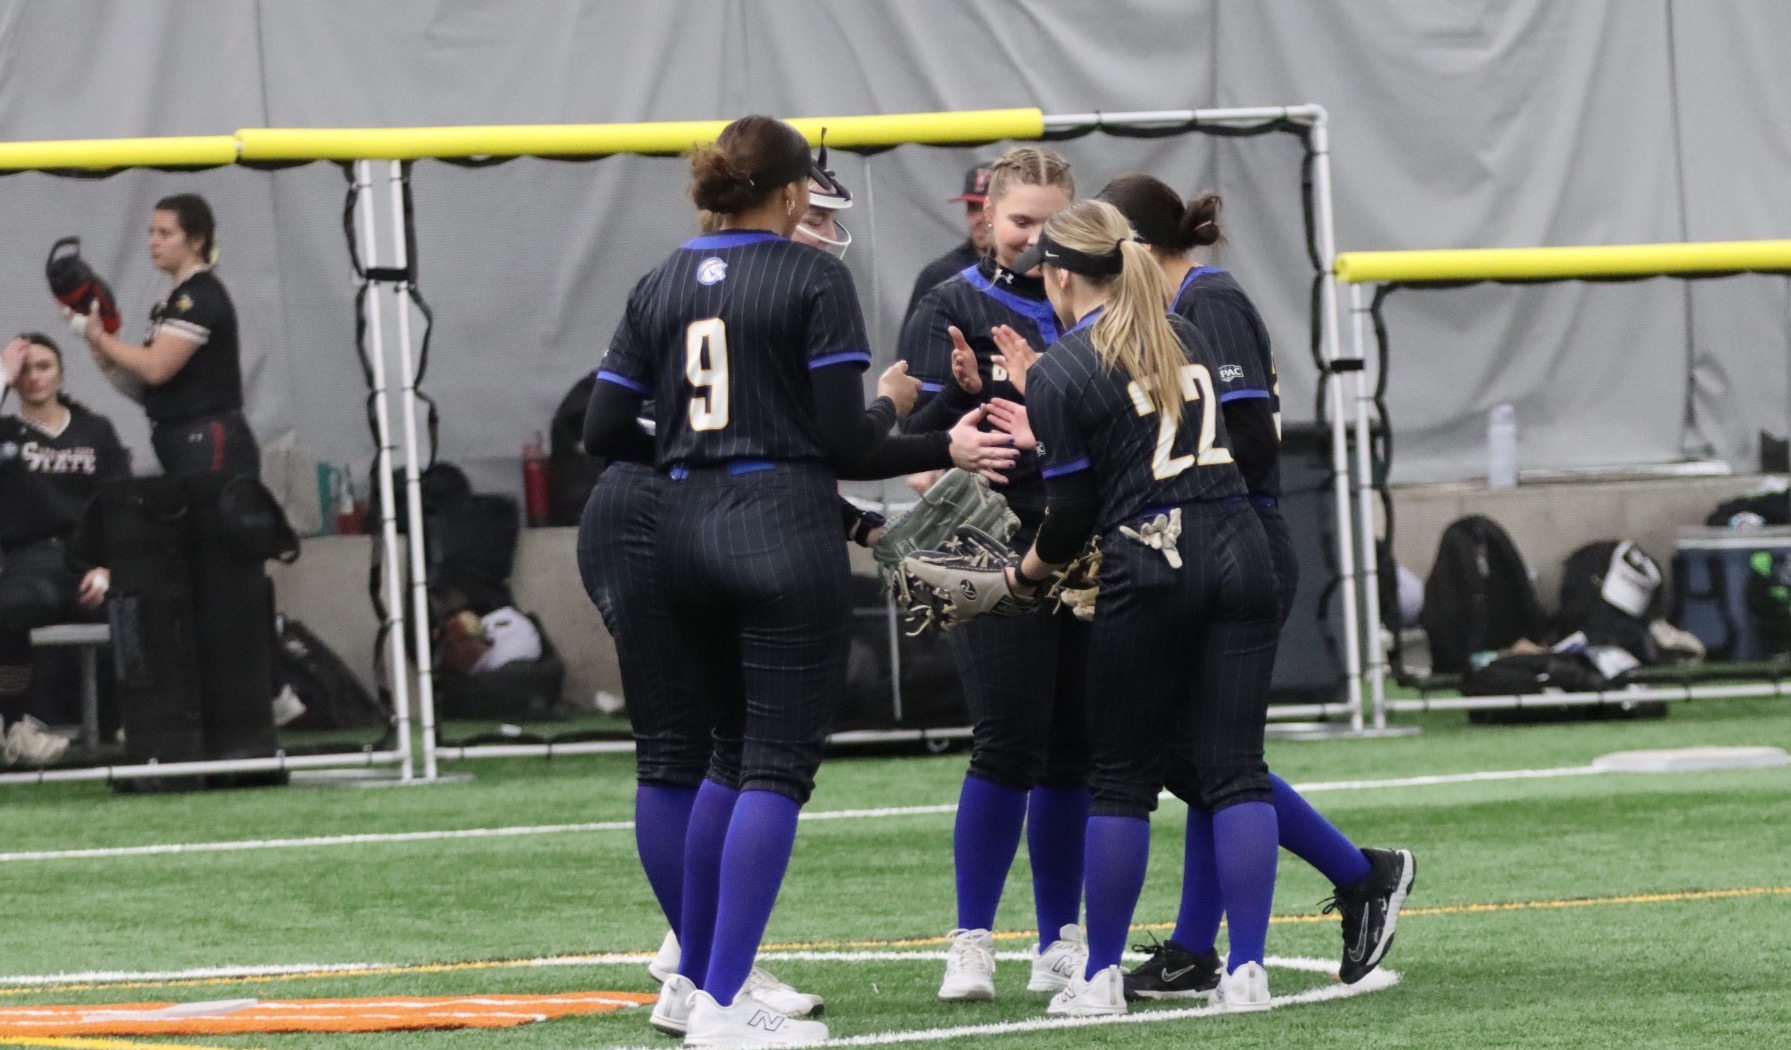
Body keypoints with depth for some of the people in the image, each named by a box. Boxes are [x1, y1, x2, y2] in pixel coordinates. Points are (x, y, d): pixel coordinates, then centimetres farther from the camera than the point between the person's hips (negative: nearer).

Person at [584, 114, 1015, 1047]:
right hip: (785, 532, -6)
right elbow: (845, 440, -10)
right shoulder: (813, 278, -5)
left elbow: (604, 431, 8)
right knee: (778, 764, -3)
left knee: (735, 749, 21)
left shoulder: (661, 288, 10)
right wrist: (891, 403, 9)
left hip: (684, 533, 6)